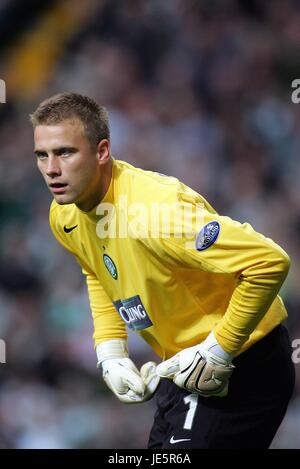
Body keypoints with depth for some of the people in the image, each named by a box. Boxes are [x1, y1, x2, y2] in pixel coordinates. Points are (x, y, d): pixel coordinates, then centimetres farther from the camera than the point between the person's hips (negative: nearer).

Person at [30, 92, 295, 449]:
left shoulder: (155, 208, -31)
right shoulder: (64, 217, -3)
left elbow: (270, 263, -34)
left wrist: (218, 351, -26)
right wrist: (110, 350, 5)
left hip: (244, 367, -9)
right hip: (184, 367, 9)